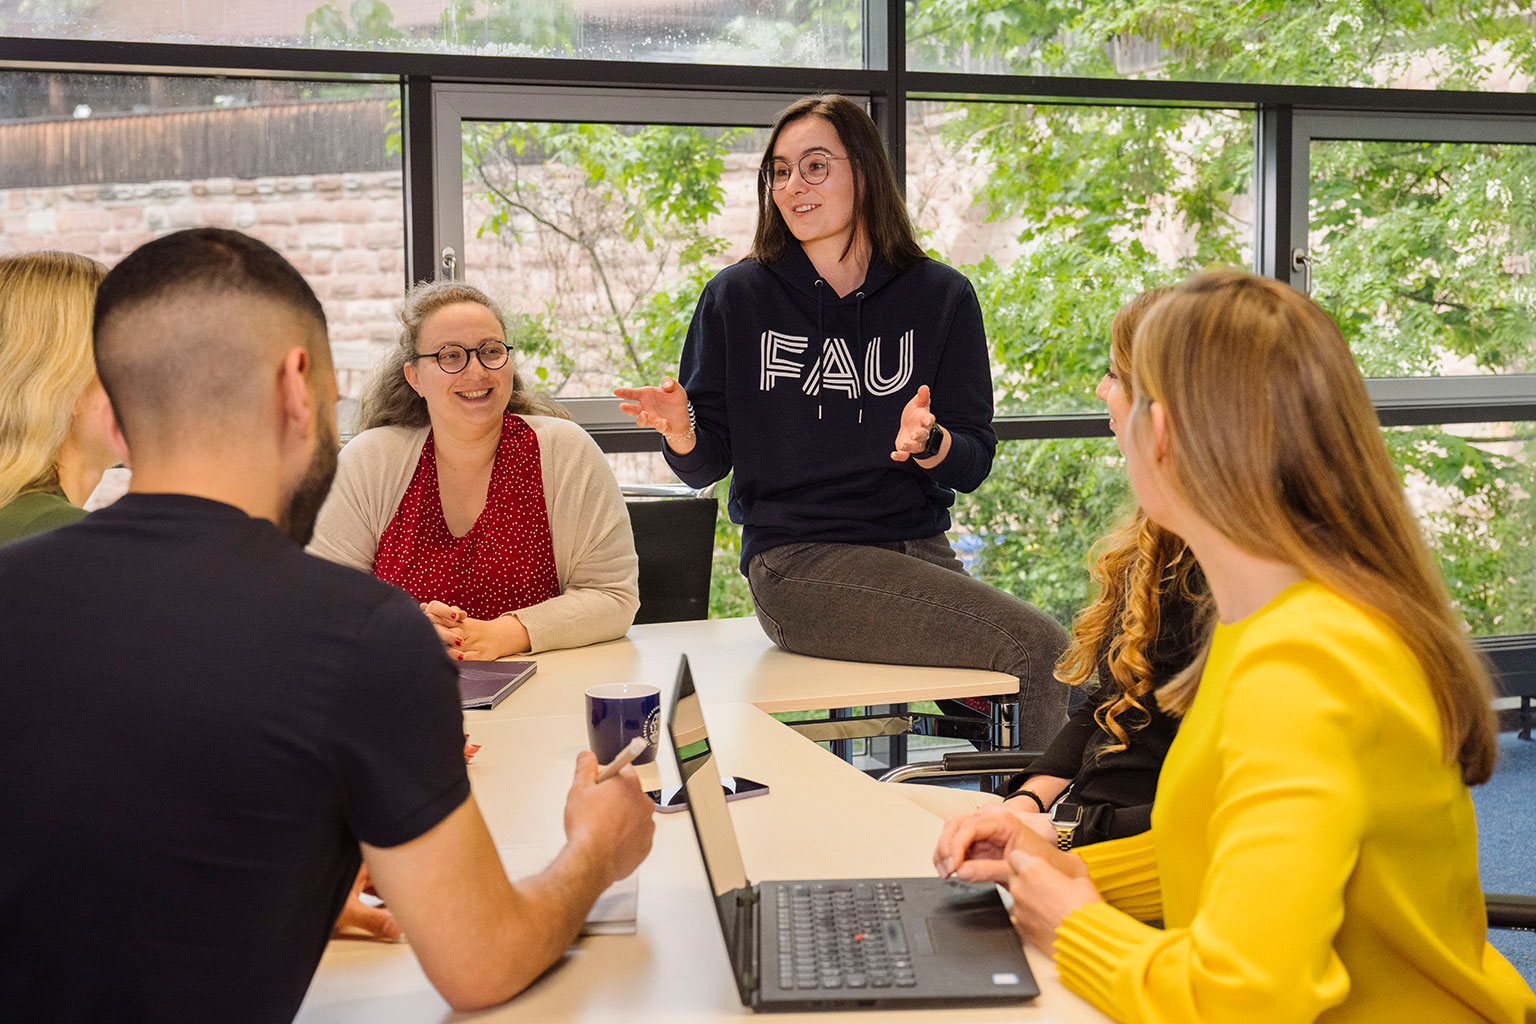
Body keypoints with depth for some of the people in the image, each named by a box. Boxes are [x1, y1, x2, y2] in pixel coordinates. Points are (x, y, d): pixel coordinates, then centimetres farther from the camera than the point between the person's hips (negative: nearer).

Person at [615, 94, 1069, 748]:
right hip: (796, 564, -3)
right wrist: (680, 434, -17)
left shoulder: (940, 296, 8)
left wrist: (930, 443, -18)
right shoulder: (737, 297, 5)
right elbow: (707, 464, 5)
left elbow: (975, 461, 4)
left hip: (919, 550, 3)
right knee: (1038, 649, -22)